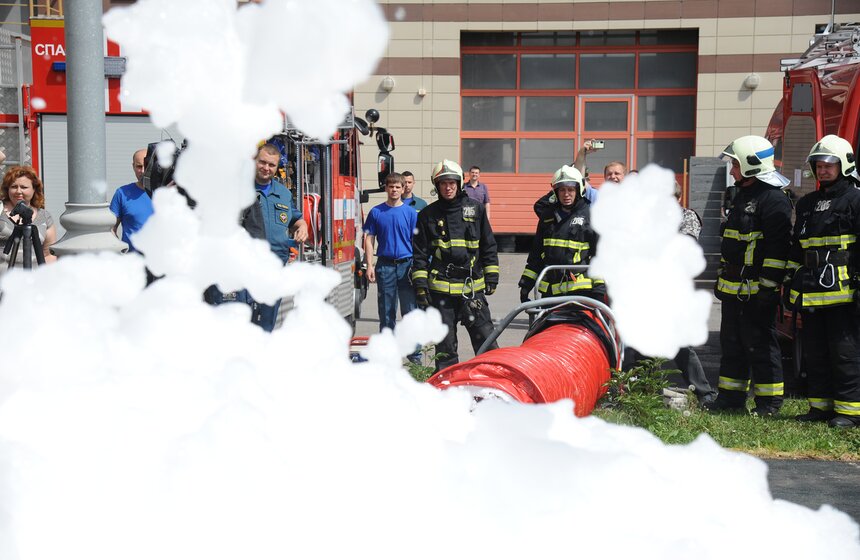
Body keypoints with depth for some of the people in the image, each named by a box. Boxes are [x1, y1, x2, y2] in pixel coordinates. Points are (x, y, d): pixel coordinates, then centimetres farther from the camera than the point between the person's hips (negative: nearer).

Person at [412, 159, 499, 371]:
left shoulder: (476, 209, 8)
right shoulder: (428, 215, 6)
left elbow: (488, 246, 13)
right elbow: (420, 254, 7)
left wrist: (492, 277, 9)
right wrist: (420, 285, 0)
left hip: (473, 287, 0)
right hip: (441, 289, 0)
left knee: (485, 338, -3)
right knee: (445, 344, 5)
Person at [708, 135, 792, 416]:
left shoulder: (774, 199, -13)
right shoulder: (743, 196, 18)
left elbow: (778, 246, -19)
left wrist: (768, 285, -21)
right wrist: (721, 278, 25)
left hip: (756, 290, -10)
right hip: (733, 288, 10)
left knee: (759, 344, -3)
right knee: (732, 342, 14)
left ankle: (770, 401, 6)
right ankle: (731, 396, 23)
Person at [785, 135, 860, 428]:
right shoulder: (807, 203, 18)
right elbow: (796, 246, 24)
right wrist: (791, 282, 20)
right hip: (811, 294, 7)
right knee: (814, 352, 10)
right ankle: (821, 406, 19)